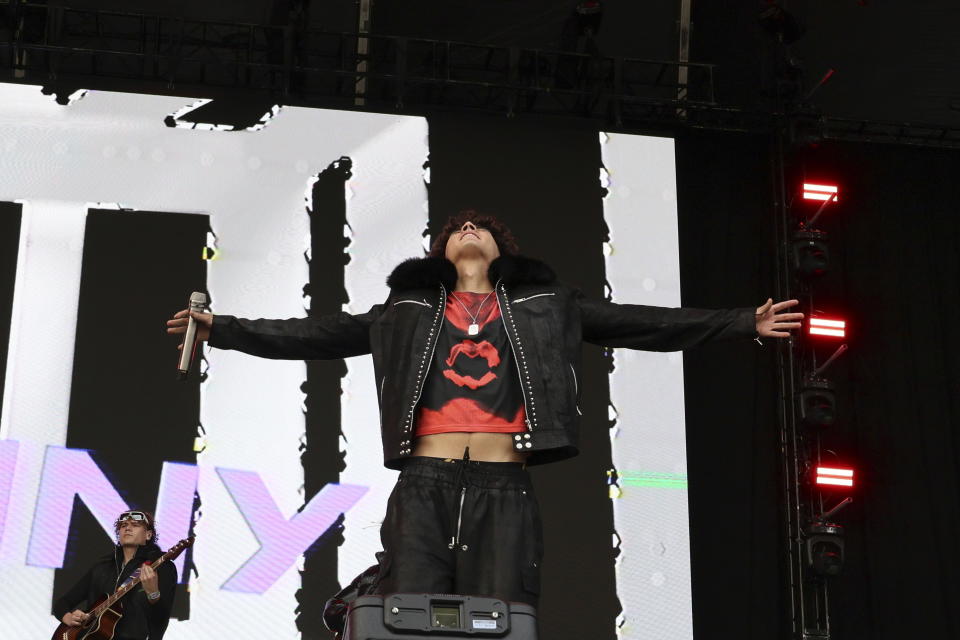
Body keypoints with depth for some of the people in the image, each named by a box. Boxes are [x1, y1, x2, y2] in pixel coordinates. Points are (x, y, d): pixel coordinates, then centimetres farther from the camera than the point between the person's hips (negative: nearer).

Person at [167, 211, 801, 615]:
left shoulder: (544, 305, 17)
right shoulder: (409, 310, 19)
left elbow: (643, 323, 15)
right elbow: (318, 336, 18)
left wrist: (742, 322, 11)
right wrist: (225, 329, 13)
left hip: (505, 491, 0)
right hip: (425, 487, 0)